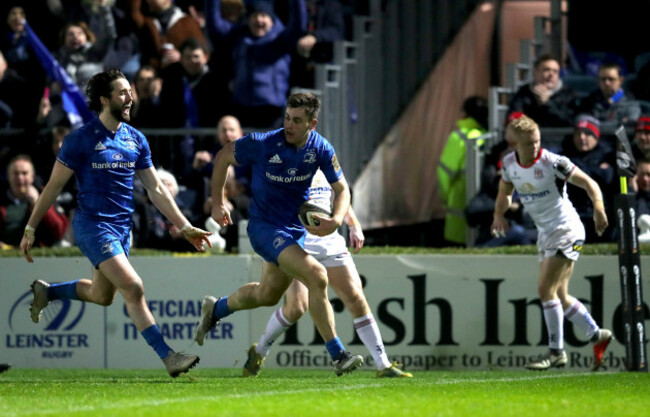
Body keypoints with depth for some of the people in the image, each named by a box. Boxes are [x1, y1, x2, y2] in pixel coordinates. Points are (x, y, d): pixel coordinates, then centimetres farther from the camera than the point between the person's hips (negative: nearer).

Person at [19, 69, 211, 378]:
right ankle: (168, 357, -17)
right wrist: (30, 229, -3)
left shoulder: (136, 140, 8)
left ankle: (45, 292, 42)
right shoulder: (82, 139, -10)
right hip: (93, 225, -7)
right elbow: (53, 186, -4)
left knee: (102, 295, 17)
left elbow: (156, 189, 11)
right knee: (133, 288, -18)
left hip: (122, 227, 7)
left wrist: (185, 227, 6)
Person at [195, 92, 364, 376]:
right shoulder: (263, 144, -20)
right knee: (317, 277, -23)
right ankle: (337, 355, -19)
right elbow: (223, 157, -4)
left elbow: (341, 189, 1)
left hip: (295, 229, 6)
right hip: (265, 227, -6)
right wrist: (218, 202, 0)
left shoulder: (321, 149, -9)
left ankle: (215, 309, 50)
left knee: (268, 294, 22)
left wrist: (336, 220, -18)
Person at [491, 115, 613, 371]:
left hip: (566, 231, -7)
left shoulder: (553, 162, -17)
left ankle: (556, 352, -7)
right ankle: (596, 335, 25)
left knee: (546, 290, -14)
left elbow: (589, 183, -14)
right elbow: (505, 192, 21)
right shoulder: (509, 164, 2)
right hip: (545, 233, 7)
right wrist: (499, 214, 3)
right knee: (559, 296, 9)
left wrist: (599, 208, -31)